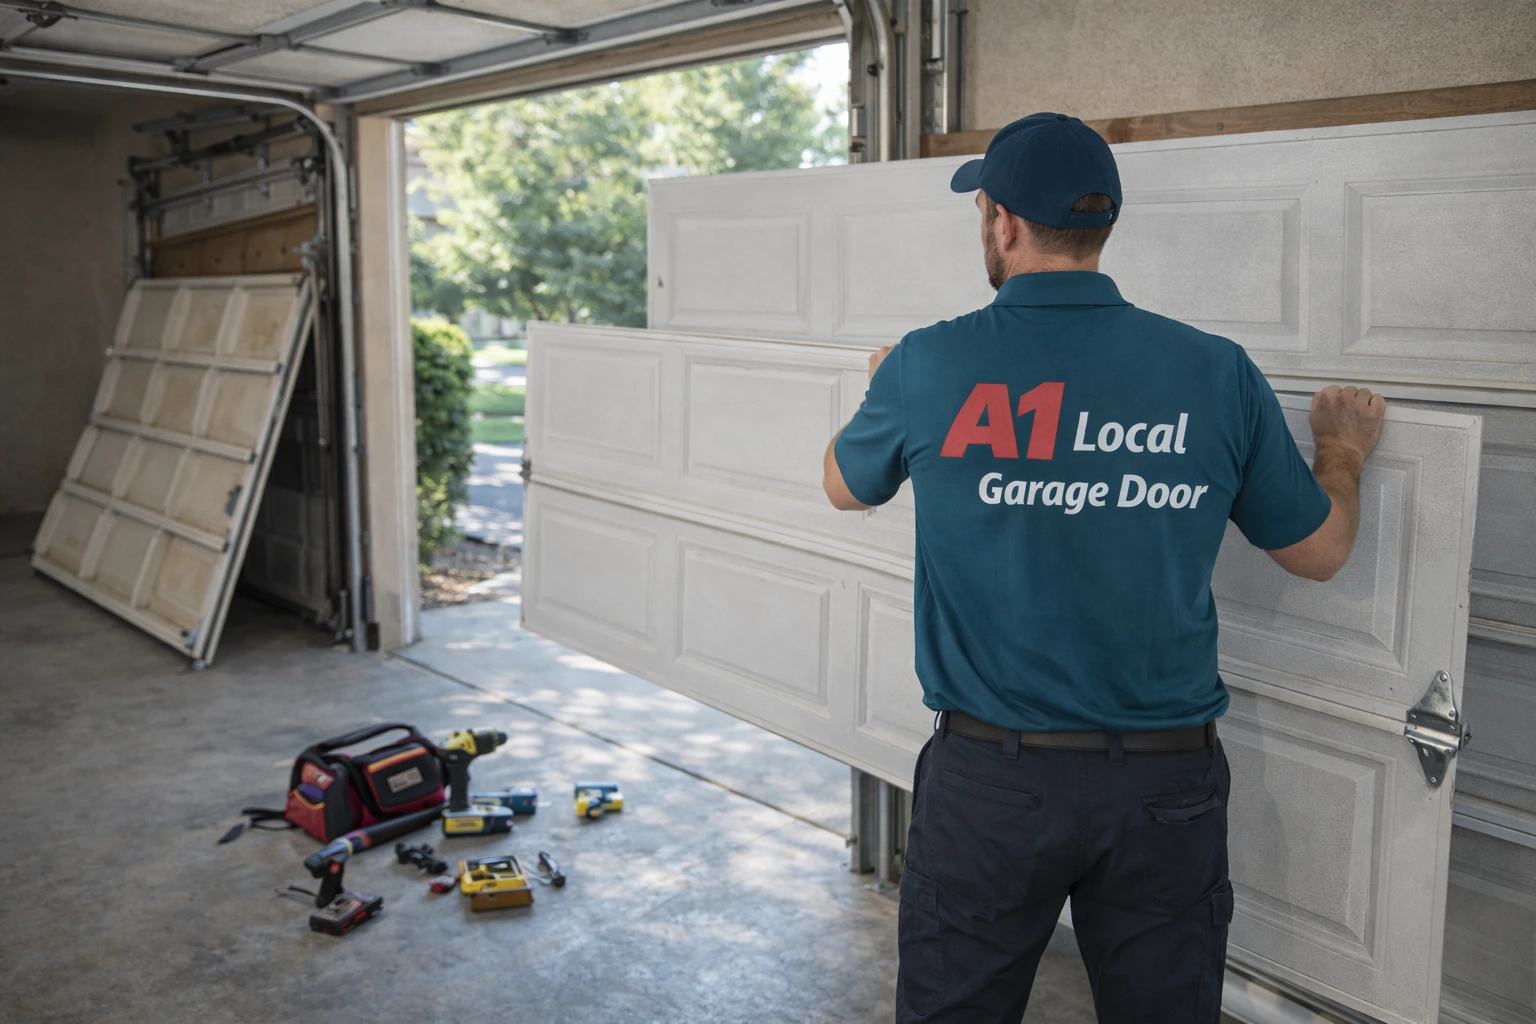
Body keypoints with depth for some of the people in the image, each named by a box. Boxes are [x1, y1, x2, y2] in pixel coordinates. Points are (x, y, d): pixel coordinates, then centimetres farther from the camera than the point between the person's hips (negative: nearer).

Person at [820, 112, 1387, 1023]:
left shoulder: (927, 368, -10)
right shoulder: (1220, 373, -6)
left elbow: (845, 487, 11)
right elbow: (1320, 551, 7)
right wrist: (1344, 449, 28)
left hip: (989, 776, -1)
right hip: (1169, 780, 2)